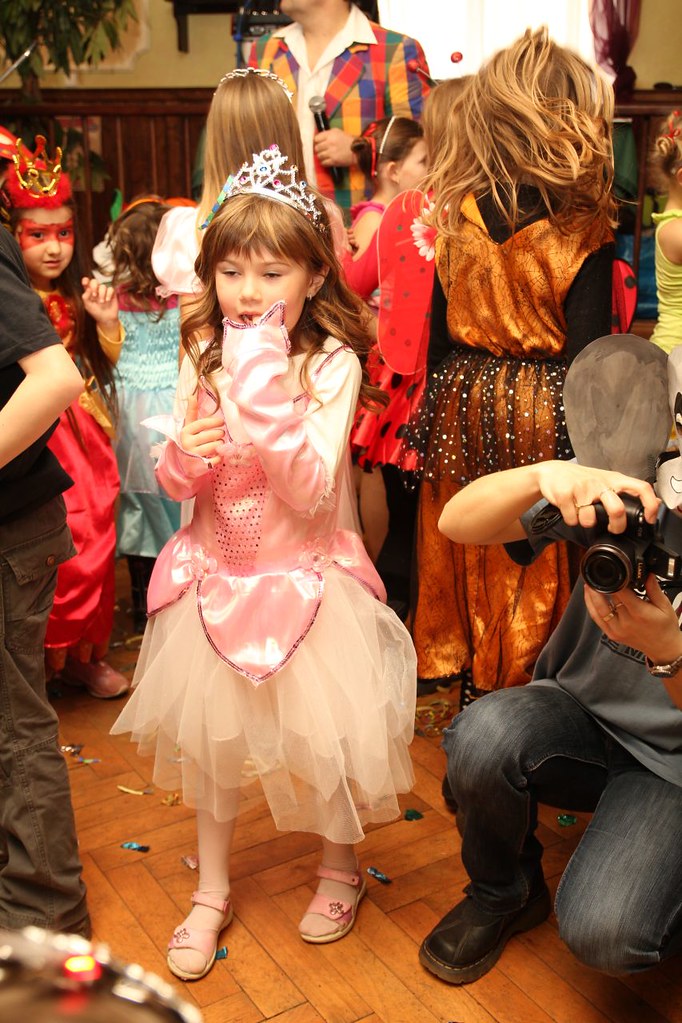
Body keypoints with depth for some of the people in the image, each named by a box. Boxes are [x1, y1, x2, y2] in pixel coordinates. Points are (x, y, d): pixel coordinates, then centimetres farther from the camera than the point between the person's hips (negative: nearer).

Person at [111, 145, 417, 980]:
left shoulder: (332, 363, -16)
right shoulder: (204, 357, -1)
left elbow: (311, 491, -24)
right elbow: (175, 483, 5)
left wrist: (266, 387, -30)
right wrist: (183, 457, -18)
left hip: (306, 576, -4)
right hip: (216, 573, 5)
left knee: (319, 731, 5)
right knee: (207, 731, 14)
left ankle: (341, 866, 37)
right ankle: (212, 891, 36)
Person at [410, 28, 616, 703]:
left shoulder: (456, 219, -5)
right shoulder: (583, 233, -16)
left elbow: (439, 329, 3)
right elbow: (586, 352, -16)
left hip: (464, 401, 4)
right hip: (541, 414, -4)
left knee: (457, 545, 18)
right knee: (531, 560, 12)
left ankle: (446, 659, 36)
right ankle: (512, 680, 27)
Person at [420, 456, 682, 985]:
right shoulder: (625, 493, -18)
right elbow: (457, 523, -22)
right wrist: (544, 474, -41)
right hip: (579, 710, 2)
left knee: (602, 934, -26)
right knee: (484, 734, -33)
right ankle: (501, 897, 0)